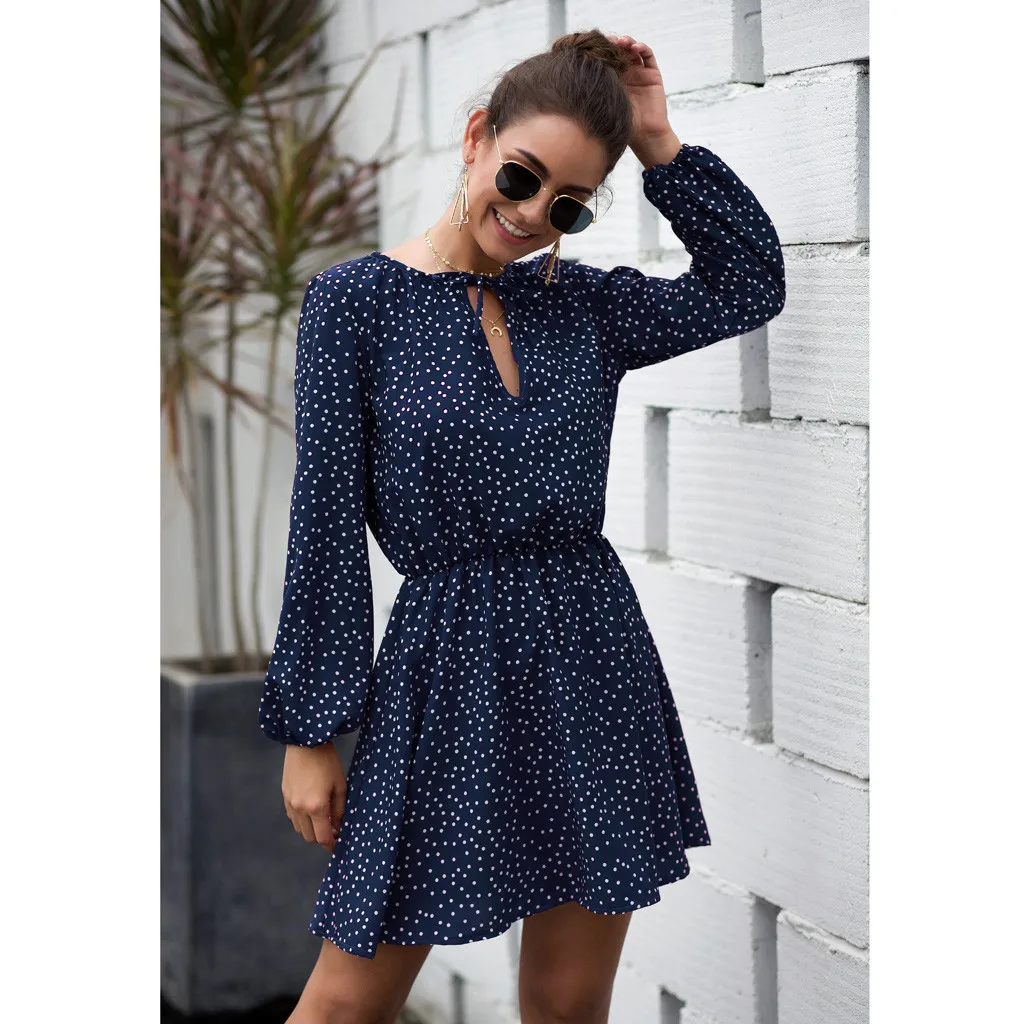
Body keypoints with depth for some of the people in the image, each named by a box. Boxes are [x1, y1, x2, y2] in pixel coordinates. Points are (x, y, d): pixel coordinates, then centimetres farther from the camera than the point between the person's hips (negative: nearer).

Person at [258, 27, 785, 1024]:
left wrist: (661, 145, 1)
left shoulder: (584, 301, 8)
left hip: (593, 658, 4)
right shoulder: (355, 299, -4)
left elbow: (752, 284, 6)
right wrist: (309, 729, -5)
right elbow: (326, 527, -5)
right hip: (445, 659, -4)